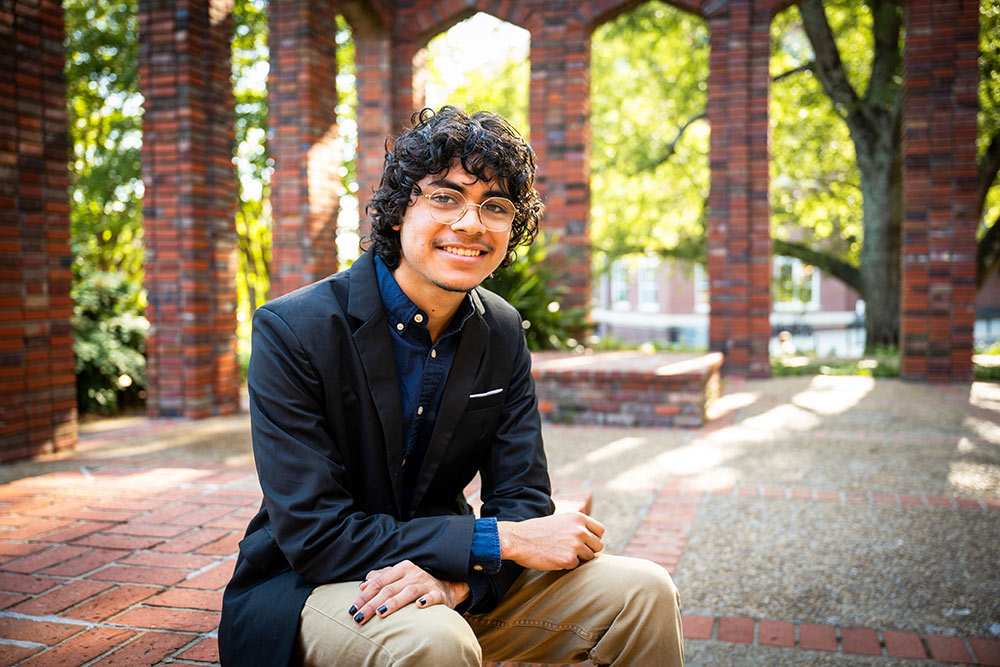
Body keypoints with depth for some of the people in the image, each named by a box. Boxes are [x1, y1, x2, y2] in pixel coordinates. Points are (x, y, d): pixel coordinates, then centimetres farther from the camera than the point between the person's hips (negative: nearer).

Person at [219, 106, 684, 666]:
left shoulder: (503, 333, -3)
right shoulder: (292, 331, -18)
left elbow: (522, 498, -3)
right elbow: (313, 534, -22)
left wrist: (459, 577, -26)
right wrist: (502, 541, -24)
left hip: (449, 581, 5)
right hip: (308, 582, -4)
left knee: (644, 592, -7)